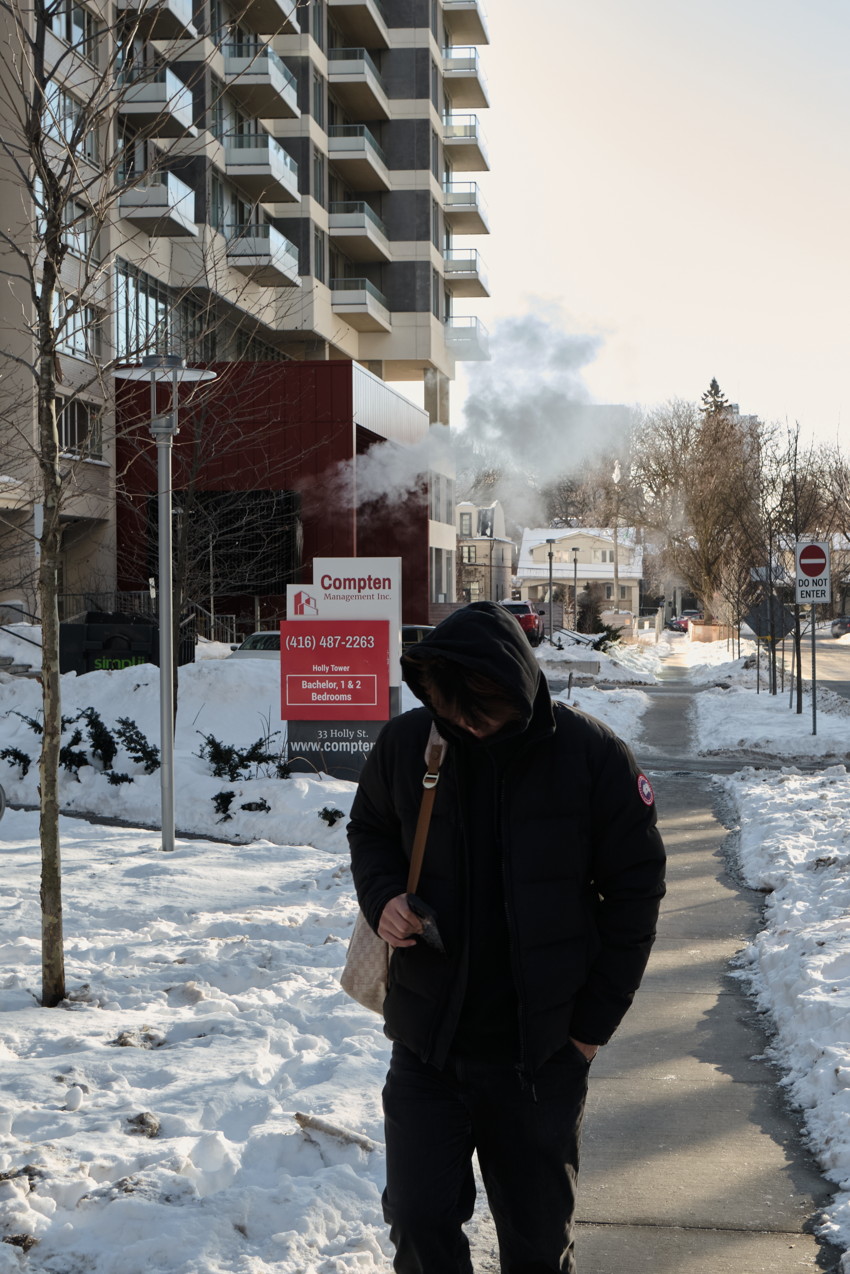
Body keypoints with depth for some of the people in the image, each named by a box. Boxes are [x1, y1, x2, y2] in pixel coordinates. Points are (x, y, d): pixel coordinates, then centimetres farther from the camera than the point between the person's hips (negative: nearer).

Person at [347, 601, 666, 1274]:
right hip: (427, 1044, 1)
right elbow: (370, 831, 14)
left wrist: (596, 1019, -4)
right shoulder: (406, 743, -5)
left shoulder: (595, 756, -11)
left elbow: (635, 888, -3)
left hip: (542, 1056, -1)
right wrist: (384, 895, -8)